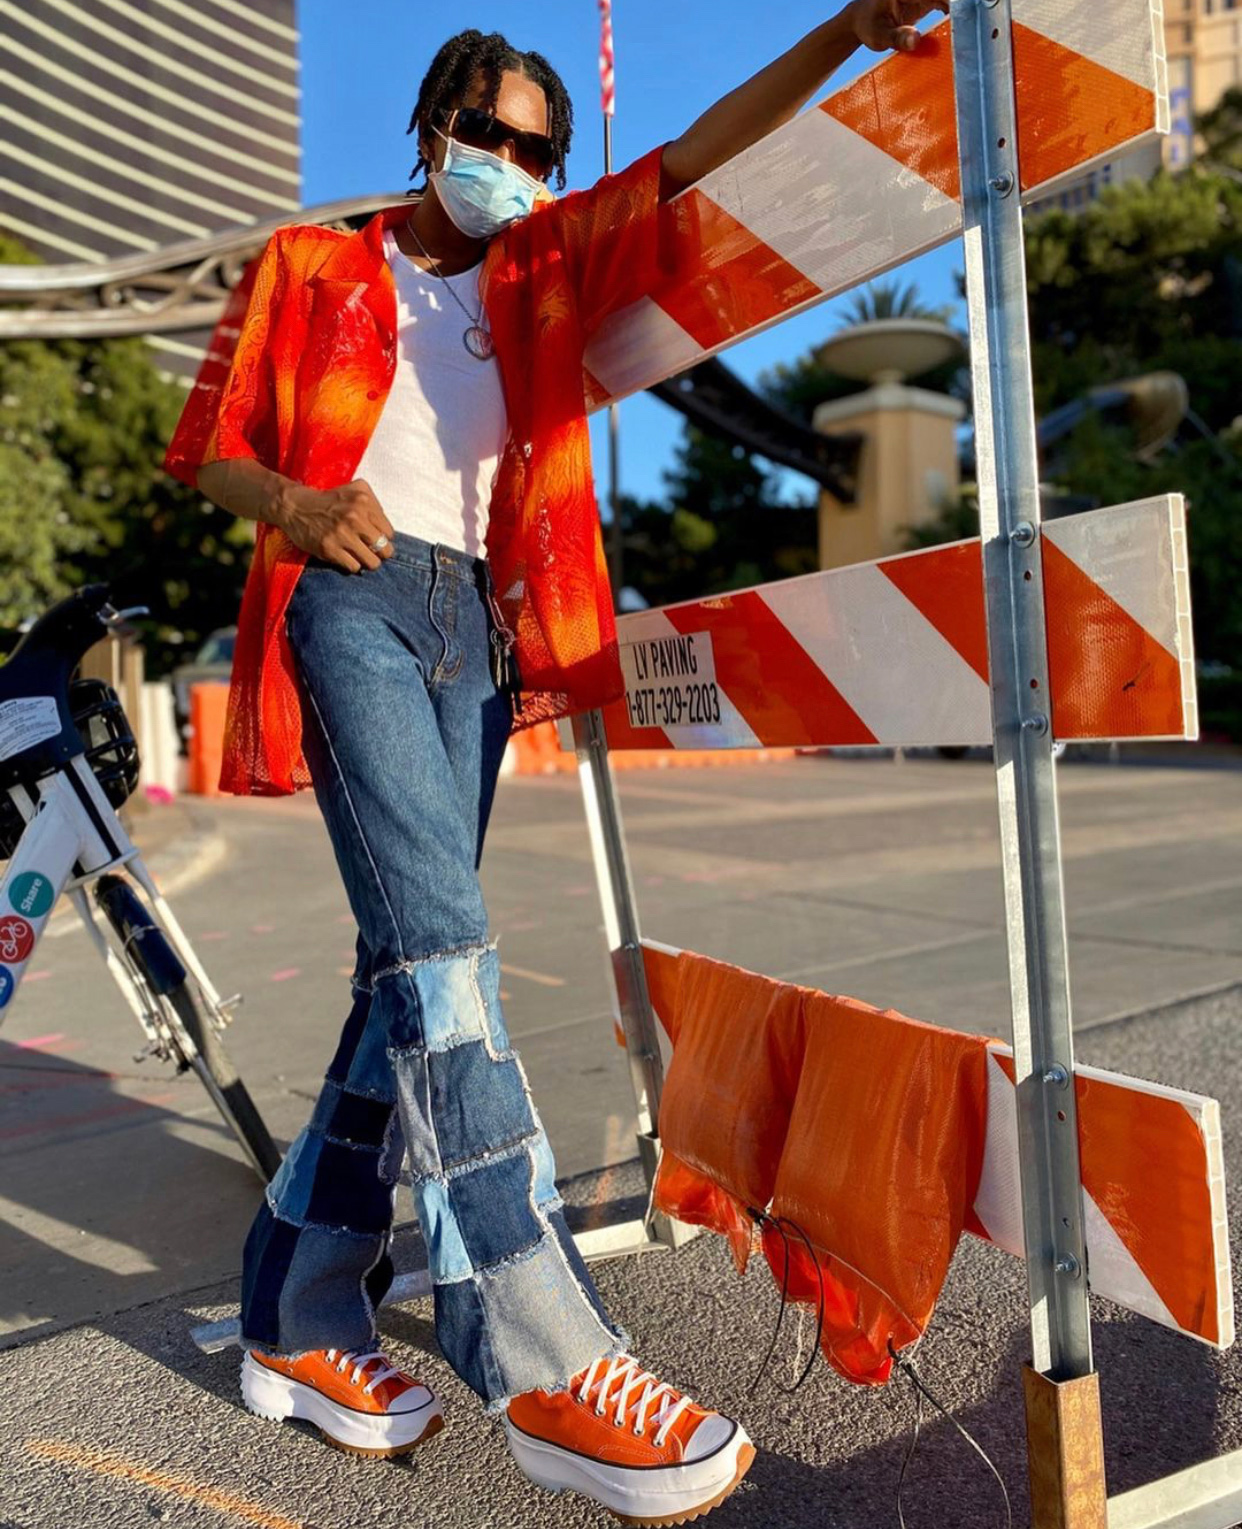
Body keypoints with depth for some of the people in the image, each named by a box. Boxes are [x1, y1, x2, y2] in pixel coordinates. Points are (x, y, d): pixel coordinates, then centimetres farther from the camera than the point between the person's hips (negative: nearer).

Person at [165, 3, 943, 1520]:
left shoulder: (544, 268, 21)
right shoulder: (308, 267, 13)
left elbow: (698, 152, 12)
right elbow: (206, 448, 10)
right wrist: (297, 504, -11)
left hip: (475, 625, 4)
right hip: (352, 602, -4)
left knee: (413, 956, -1)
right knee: (438, 936, -21)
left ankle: (297, 1318, 11)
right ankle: (541, 1354, -22)